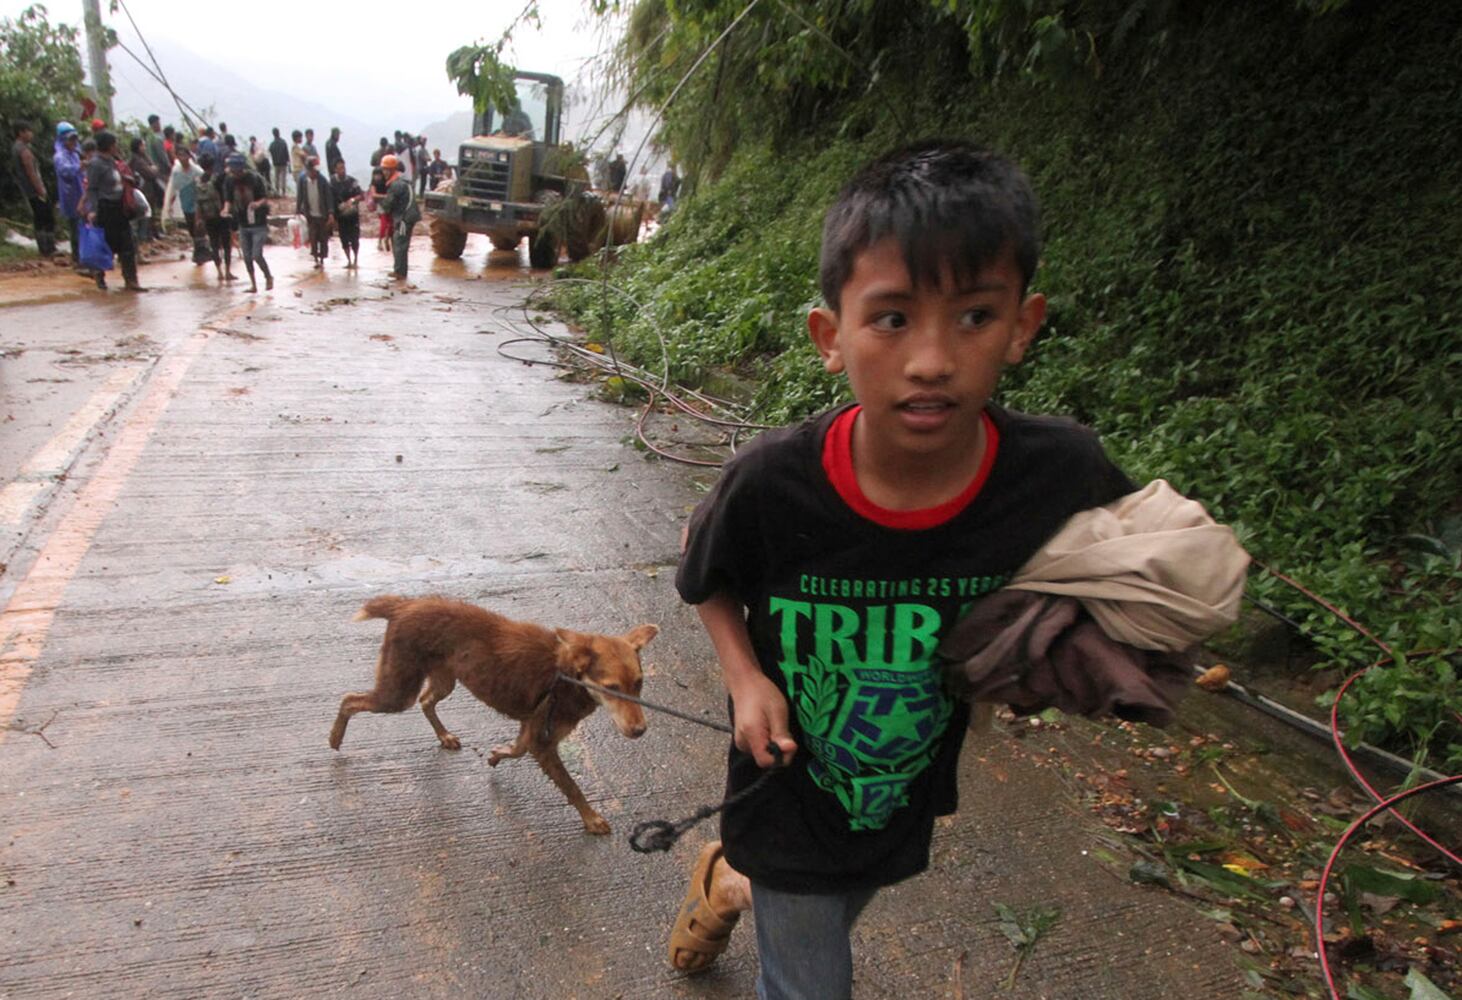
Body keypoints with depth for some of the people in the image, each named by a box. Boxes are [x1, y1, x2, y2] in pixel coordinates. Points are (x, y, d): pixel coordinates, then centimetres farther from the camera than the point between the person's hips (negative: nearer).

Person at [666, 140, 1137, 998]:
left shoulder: (1063, 476, -27)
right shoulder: (772, 483, -30)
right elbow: (710, 579, -8)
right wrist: (745, 677, -21)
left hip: (910, 804, 3)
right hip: (789, 794, -3)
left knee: (828, 921, 33)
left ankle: (728, 878, 63)